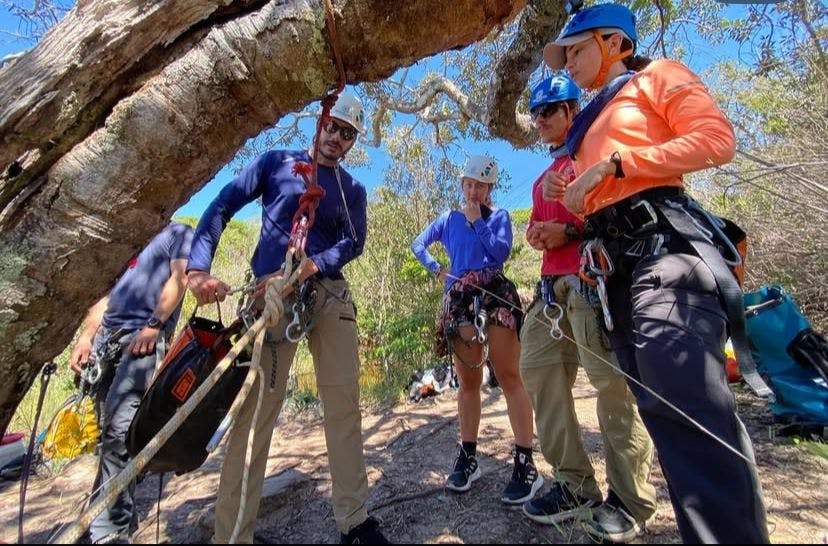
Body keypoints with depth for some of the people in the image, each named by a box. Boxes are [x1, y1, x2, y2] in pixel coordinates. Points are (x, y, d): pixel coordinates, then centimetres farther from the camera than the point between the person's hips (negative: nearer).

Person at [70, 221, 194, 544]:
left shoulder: (178, 233, 9)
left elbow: (179, 278, -6)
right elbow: (110, 292, 22)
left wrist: (153, 325, -17)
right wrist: (86, 336, 10)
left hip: (144, 338, -7)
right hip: (107, 337, 7)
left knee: (120, 428, -14)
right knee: (107, 429, 7)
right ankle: (122, 514, 18)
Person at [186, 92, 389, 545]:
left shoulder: (353, 190, 18)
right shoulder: (276, 162, 12)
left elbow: (354, 241, 2)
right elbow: (221, 207, 2)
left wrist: (313, 265, -18)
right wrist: (198, 269, -13)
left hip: (331, 294, 3)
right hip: (274, 293, -3)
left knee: (344, 404, 4)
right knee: (256, 410, -3)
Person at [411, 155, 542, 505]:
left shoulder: (499, 216, 9)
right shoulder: (449, 219, 16)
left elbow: (501, 252, -8)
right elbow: (418, 245, 23)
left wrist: (477, 220, -2)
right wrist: (437, 270, 11)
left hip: (495, 296, -3)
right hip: (460, 301, 3)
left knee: (508, 377, -6)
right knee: (468, 382, 8)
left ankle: (526, 464, 0)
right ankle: (468, 457, 18)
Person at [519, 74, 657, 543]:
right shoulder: (543, 177, 29)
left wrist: (569, 231, -13)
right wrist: (536, 233, 10)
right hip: (553, 284, 9)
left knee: (610, 378, -9)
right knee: (537, 369, 2)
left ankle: (631, 499, 7)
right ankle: (577, 485, 12)